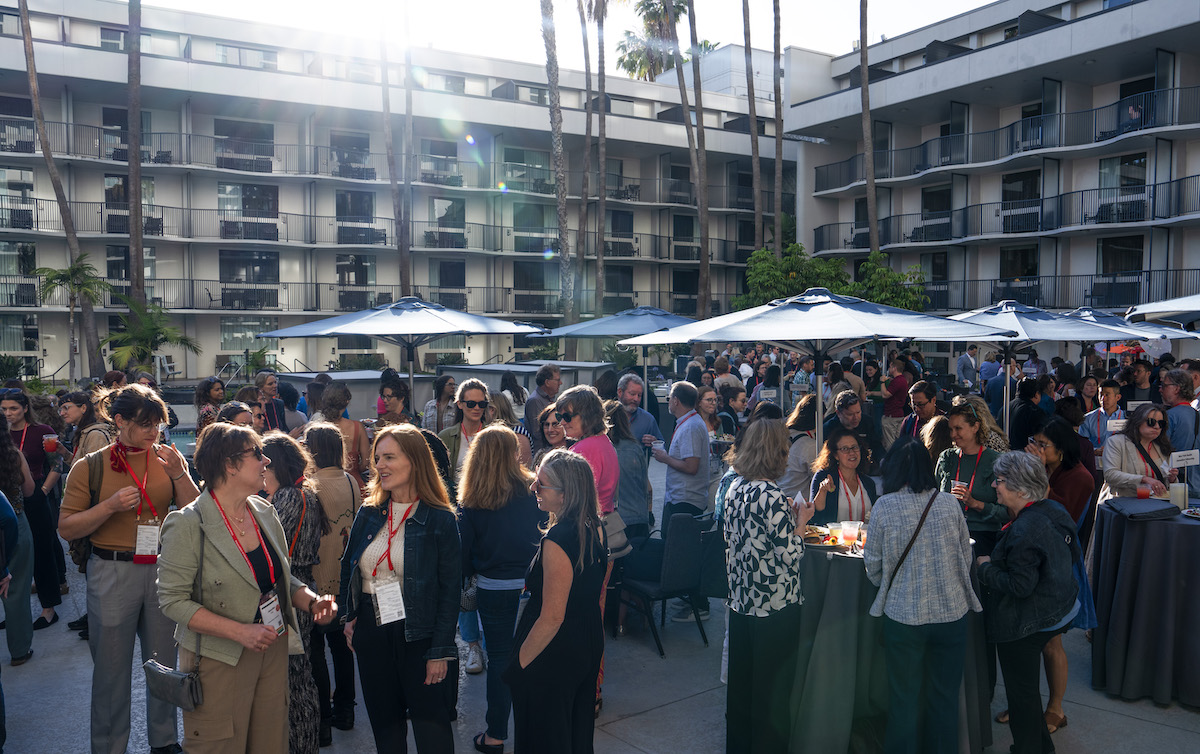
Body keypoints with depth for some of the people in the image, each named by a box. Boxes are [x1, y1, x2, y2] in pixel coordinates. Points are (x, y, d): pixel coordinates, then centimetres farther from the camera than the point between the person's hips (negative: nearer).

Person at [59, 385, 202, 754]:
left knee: (164, 662, 13)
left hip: (163, 570, 2)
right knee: (111, 668, 9)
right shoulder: (90, 467, -4)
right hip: (113, 573, -2)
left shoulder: (166, 459, 2)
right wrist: (110, 505, -18)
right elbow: (67, 528, -4)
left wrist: (179, 474, -14)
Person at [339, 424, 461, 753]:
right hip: (371, 634, 5)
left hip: (418, 635, -5)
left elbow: (450, 590, -11)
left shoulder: (440, 520, -11)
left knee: (431, 728, 2)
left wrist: (440, 650, -14)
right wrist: (350, 616, 5)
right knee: (385, 725, 15)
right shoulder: (368, 514, 5)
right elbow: (349, 569, 17)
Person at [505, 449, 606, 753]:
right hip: (589, 646, 8)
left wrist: (518, 664, -17)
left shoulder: (557, 541, -29)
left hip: (553, 657, -8)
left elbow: (552, 618, -26)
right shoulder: (594, 528, -3)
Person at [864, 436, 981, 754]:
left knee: (904, 698, 13)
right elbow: (966, 557, 7)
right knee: (945, 696, 17)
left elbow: (873, 566, -3)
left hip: (903, 615, -2)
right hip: (951, 612, 2)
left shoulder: (883, 507, -10)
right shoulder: (949, 503, -4)